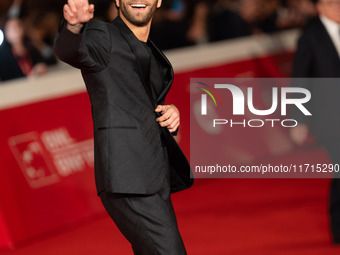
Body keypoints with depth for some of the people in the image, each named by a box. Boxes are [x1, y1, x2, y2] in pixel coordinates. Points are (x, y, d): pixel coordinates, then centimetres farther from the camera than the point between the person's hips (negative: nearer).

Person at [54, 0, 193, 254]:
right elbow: (69, 50, -27)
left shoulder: (149, 53, 21)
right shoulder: (103, 36, -4)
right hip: (128, 181, -9)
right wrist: (74, 25, -51)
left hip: (153, 181, 9)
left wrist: (171, 113, 3)